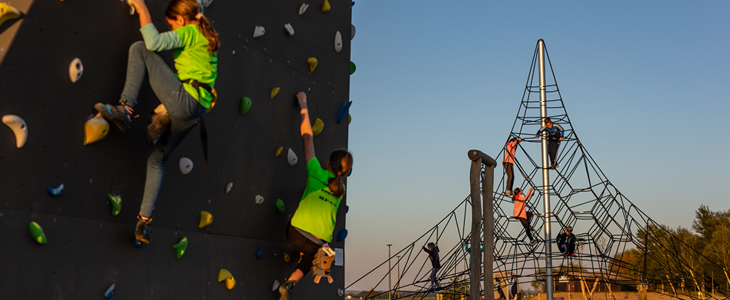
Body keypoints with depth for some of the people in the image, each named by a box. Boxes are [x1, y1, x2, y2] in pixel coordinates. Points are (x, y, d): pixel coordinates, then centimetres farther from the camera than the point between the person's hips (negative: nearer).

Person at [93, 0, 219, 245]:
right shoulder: (205, 36, 23)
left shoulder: (189, 32, -2)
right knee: (157, 159, 18)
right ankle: (144, 221, 14)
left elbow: (154, 42, -14)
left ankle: (125, 109, -15)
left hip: (183, 99, -9)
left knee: (140, 48, -5)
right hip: (194, 113, 9)